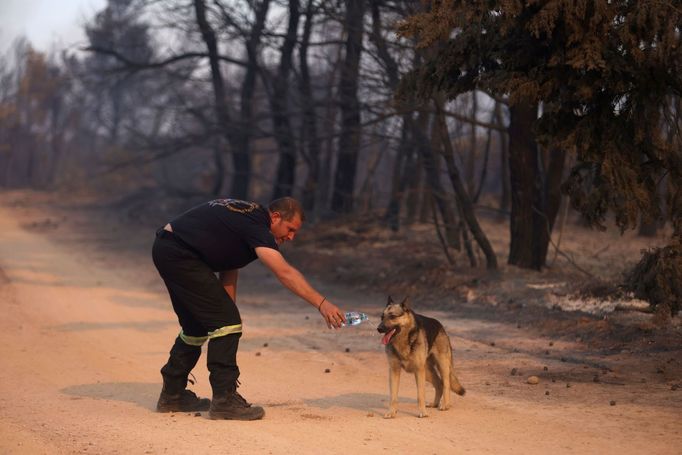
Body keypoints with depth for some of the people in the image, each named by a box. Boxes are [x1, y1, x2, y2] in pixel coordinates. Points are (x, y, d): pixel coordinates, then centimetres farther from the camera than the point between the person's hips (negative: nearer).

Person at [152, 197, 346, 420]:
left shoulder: (245, 215, 15)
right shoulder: (255, 224, -16)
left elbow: (228, 266, 16)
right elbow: (284, 272, -27)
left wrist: (228, 310, 10)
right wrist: (322, 303, -31)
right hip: (179, 254, -11)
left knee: (197, 325, 22)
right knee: (226, 321, -10)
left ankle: (172, 394, 33)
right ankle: (224, 400, -9)